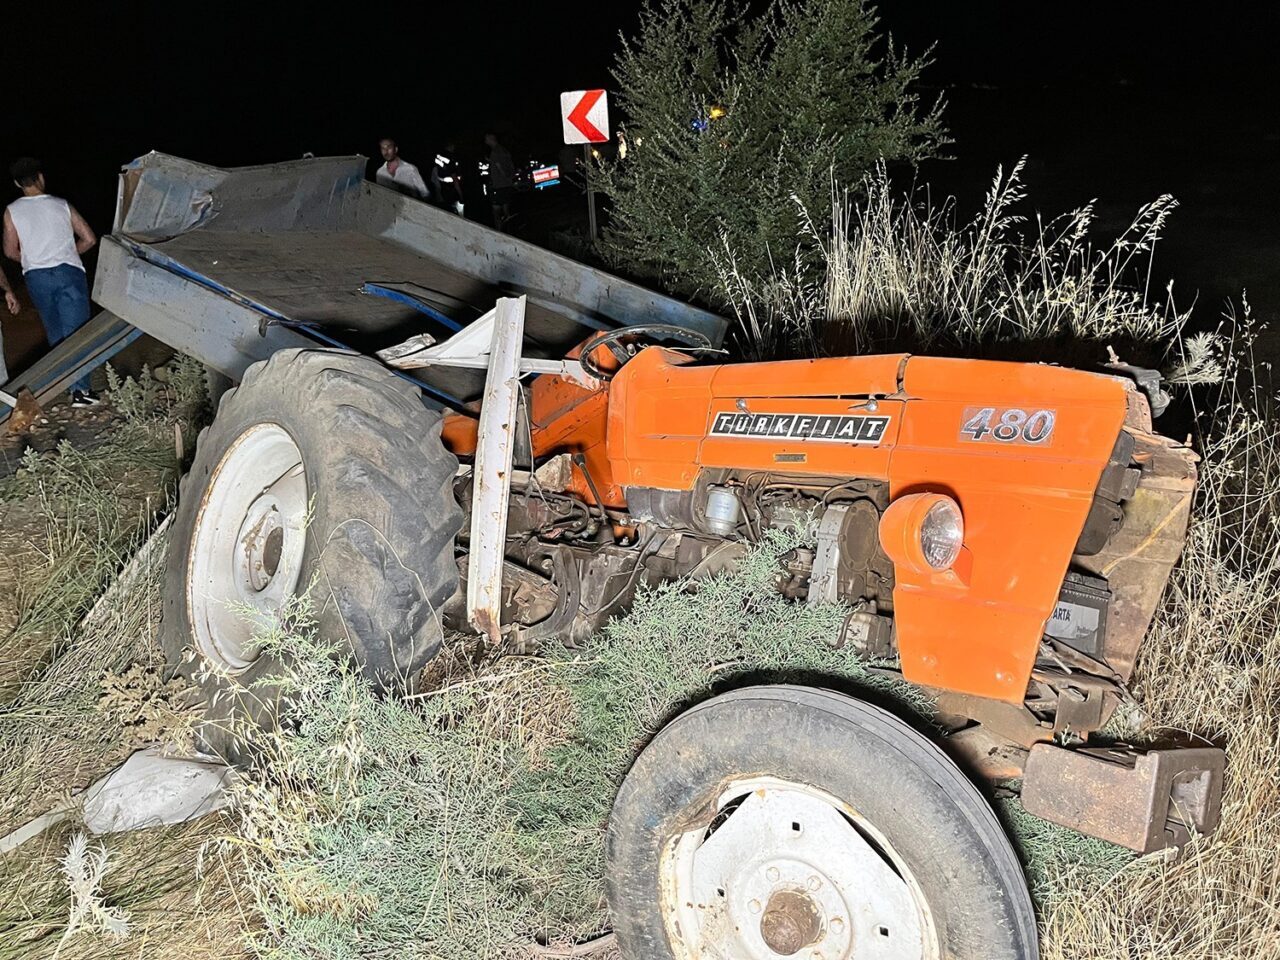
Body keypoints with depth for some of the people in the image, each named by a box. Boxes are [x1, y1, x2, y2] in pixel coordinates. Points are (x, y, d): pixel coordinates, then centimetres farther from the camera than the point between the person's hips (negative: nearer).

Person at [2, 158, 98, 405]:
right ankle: (80, 390, -12)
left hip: (36, 277, 2)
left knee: (54, 331, 19)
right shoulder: (61, 205, 3)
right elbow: (89, 239, 5)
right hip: (68, 273, -2)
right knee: (75, 330, -4)